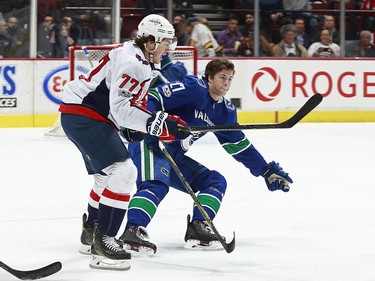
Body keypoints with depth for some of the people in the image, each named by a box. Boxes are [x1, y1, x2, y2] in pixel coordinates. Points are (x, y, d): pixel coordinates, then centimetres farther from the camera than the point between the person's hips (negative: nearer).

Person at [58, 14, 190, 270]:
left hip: (87, 115, 11)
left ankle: (91, 234, 38)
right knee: (122, 172, -18)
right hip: (82, 116, -11)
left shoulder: (143, 62, 14)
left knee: (109, 176, 24)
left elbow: (132, 102, 23)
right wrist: (159, 123, -30)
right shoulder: (133, 63, -20)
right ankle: (103, 241, -18)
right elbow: (120, 108, -27)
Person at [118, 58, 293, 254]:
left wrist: (267, 171, 19)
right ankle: (133, 230, -45)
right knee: (157, 184, -33)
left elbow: (239, 145, 20)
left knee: (215, 181, 7)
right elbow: (153, 98, -20)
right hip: (149, 143, -9)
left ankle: (197, 229, -6)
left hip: (174, 156, 9)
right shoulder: (194, 88, -13)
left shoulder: (225, 111, 12)